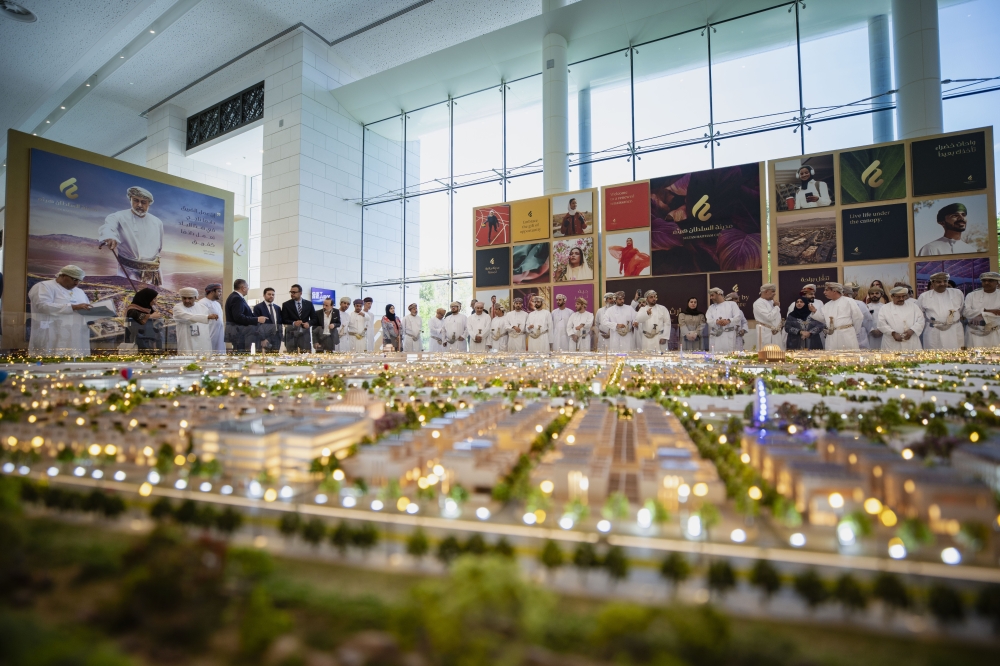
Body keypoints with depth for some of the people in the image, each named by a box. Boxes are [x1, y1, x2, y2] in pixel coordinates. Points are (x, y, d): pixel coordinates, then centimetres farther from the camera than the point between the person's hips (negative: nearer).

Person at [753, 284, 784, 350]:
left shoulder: (772, 302, 16)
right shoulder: (758, 303, -10)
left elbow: (778, 317, 19)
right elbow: (769, 317, -19)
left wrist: (778, 326, 1)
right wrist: (777, 307, -5)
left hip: (776, 333, 7)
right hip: (766, 334, -7)